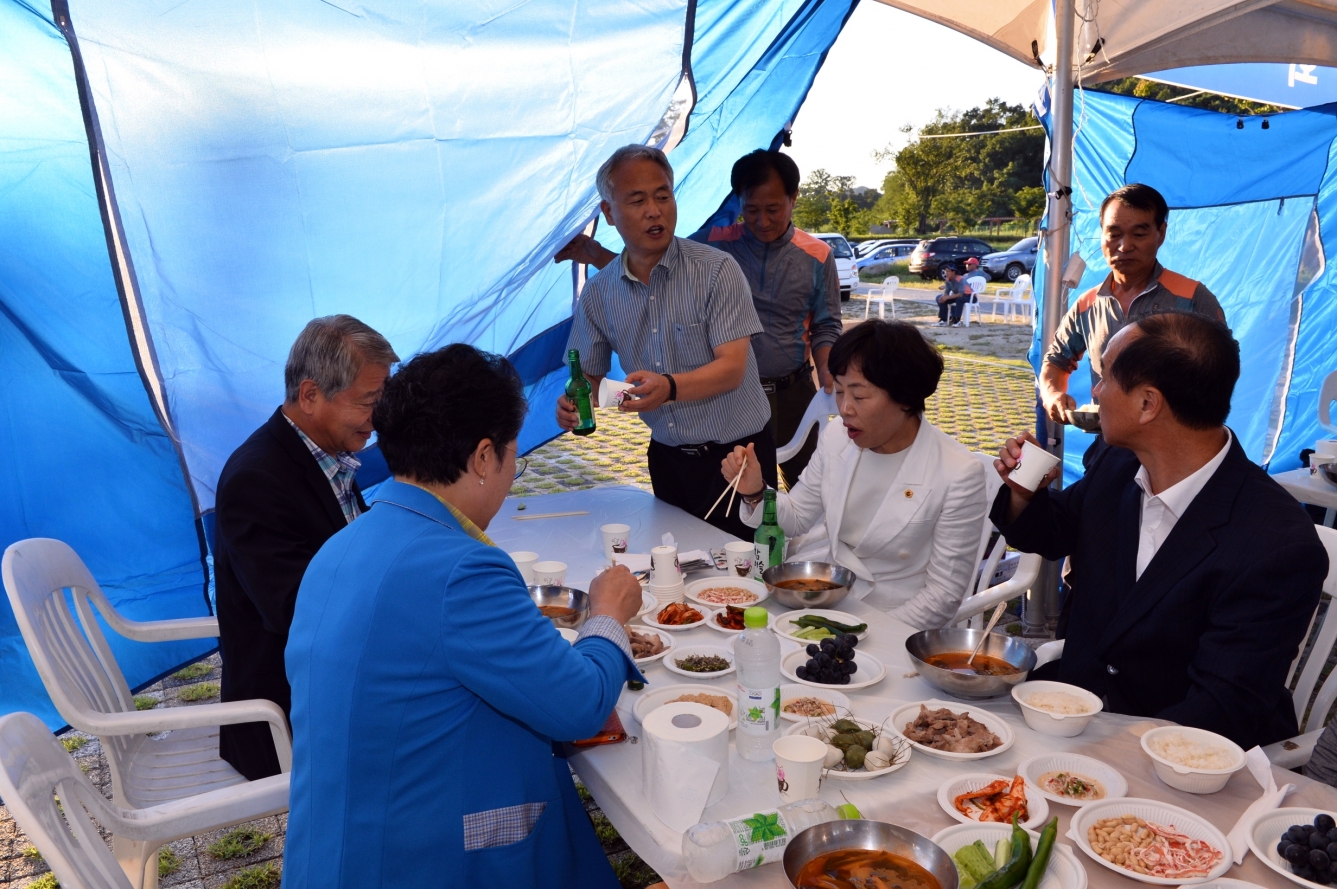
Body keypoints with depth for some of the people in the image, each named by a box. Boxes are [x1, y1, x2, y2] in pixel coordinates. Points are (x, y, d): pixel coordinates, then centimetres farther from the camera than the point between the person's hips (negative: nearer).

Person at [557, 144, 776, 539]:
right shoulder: (598, 293, 1)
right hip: (668, 458, 4)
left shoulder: (716, 270, -13)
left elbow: (731, 368, -19)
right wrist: (572, 404, -15)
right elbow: (588, 374, 8)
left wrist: (669, 387, -38)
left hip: (736, 452, -3)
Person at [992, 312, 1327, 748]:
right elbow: (1055, 534, 16)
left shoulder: (1279, 547, -24)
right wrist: (1024, 493, -5)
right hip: (1070, 697, 6)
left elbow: (1221, 713, -22)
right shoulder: (1116, 467, -3)